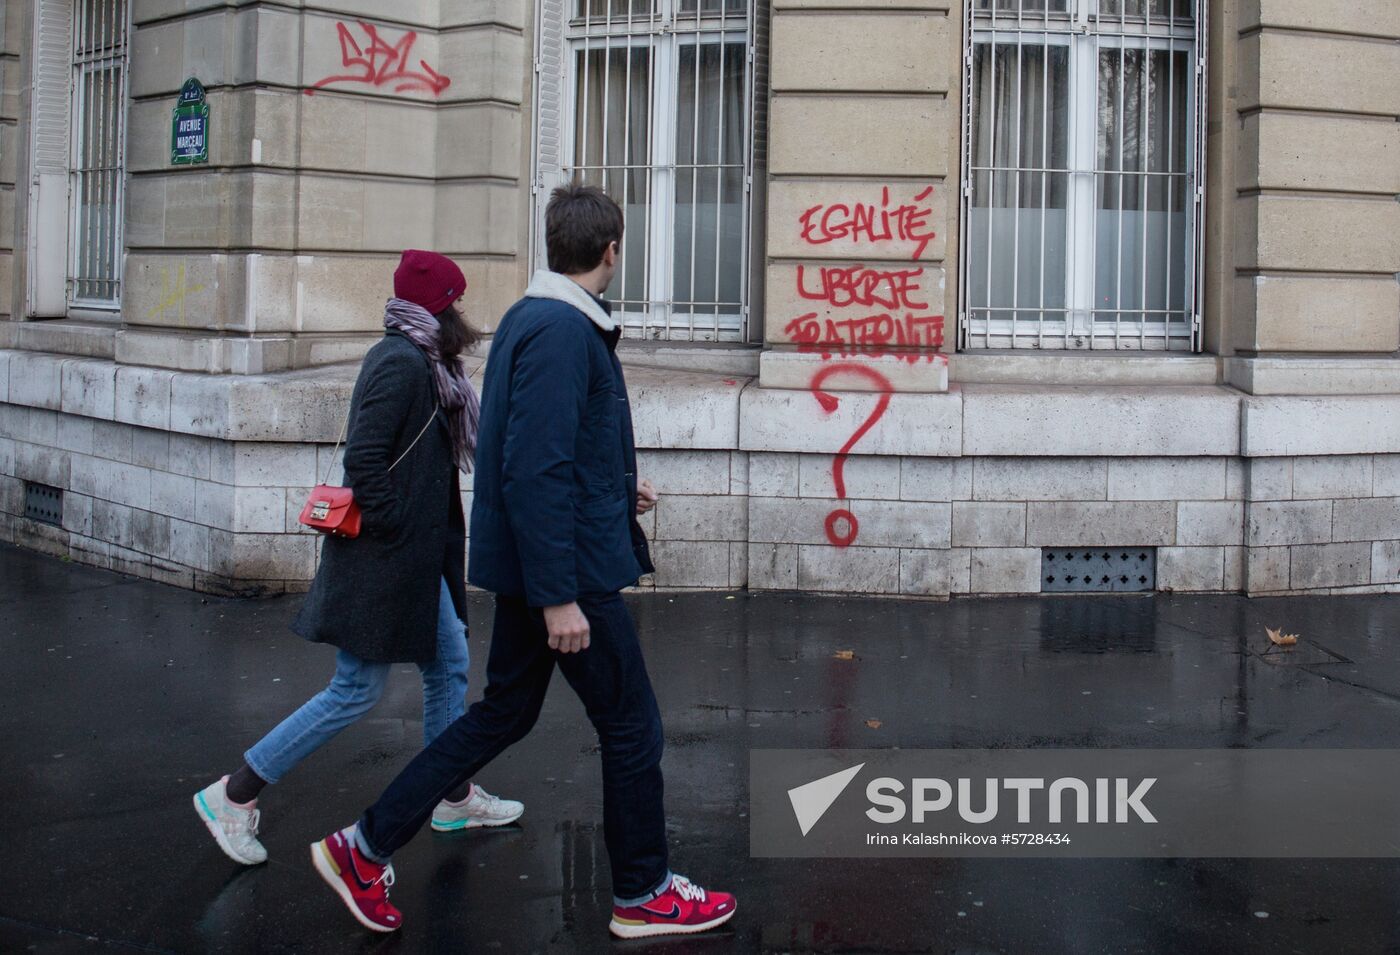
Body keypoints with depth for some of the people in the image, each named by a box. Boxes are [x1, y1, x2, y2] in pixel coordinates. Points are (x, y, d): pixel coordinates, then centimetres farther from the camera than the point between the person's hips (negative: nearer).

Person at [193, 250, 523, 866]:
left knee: (449, 667, 15)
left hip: (416, 559, 10)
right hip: (385, 560, -10)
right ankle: (234, 796, 8)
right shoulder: (401, 363, -19)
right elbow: (363, 458, -25)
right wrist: (388, 526, -17)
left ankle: (453, 799, 29)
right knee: (356, 692, -2)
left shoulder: (416, 362, 11)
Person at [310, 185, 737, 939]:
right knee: (631, 729, 5)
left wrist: (618, 490, 27)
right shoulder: (562, 333, -20)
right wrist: (560, 597, -25)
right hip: (571, 566, -10)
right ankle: (642, 895, 21)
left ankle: (367, 846, 20)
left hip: (526, 565, 10)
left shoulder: (531, 319, 11)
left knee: (503, 714, 17)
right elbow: (536, 472, -25)